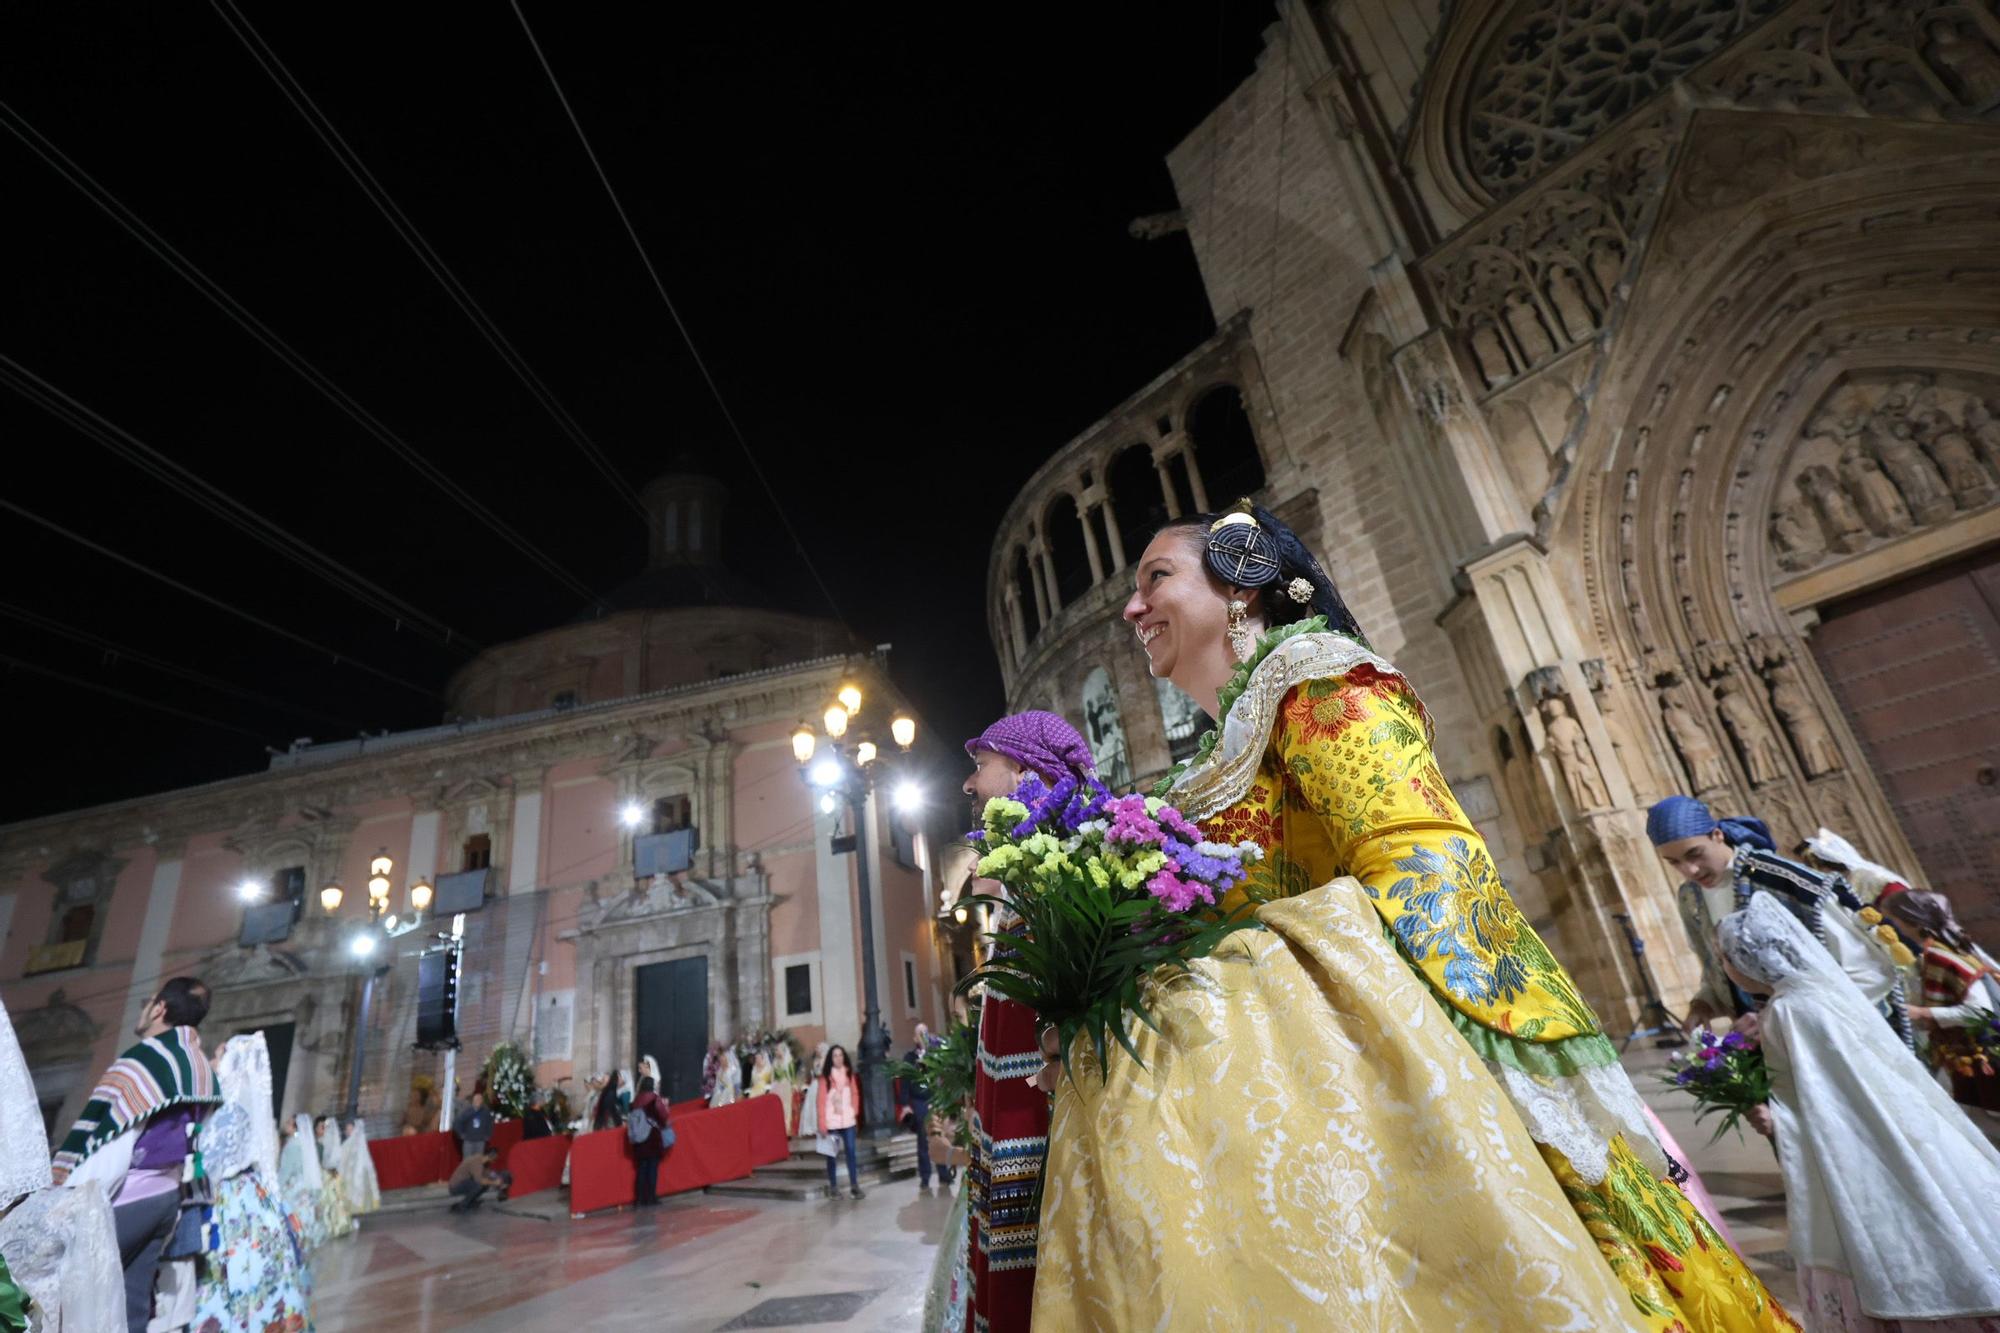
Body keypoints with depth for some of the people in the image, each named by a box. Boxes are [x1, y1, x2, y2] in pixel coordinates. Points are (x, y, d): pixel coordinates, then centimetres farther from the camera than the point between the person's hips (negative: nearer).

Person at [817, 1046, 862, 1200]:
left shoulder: (849, 1074, 7)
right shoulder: (825, 1076, -7)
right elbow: (821, 1100, -9)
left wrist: (855, 1111, 3)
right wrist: (822, 1122, -12)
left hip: (848, 1120, 3)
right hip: (832, 1121, -3)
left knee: (851, 1151, 3)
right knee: (832, 1154, 4)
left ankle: (854, 1186, 10)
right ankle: (833, 1187, 13)